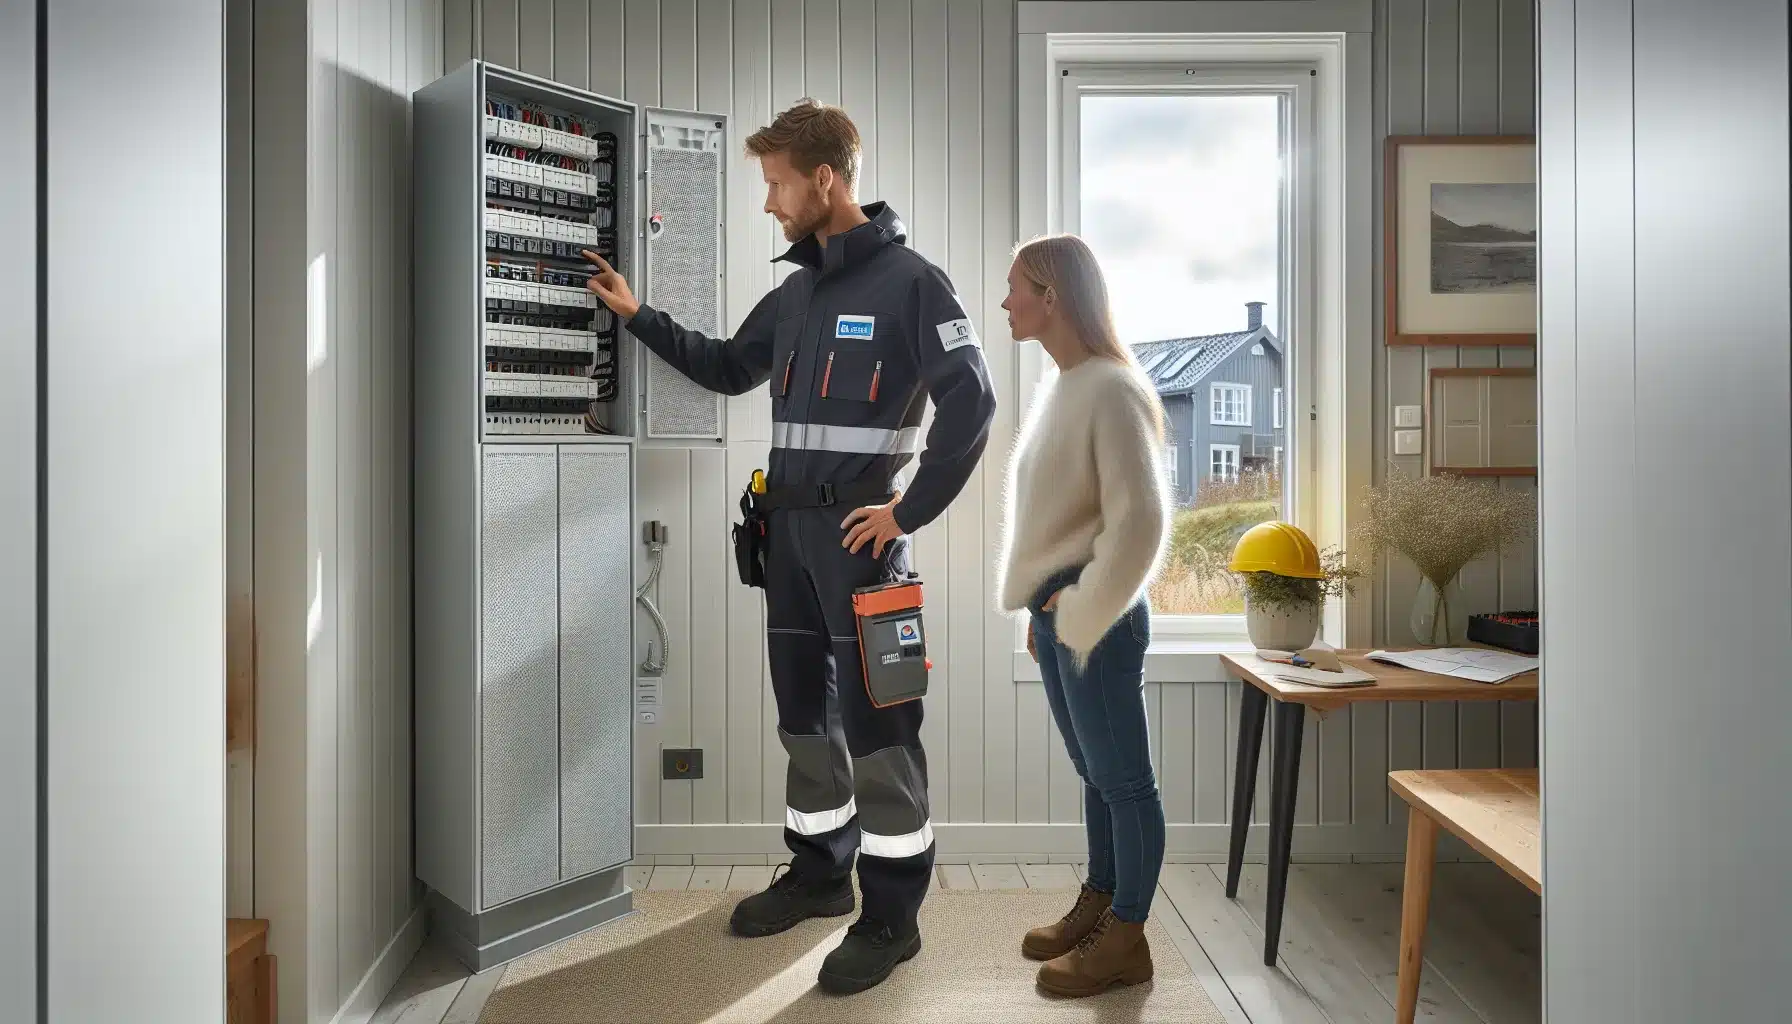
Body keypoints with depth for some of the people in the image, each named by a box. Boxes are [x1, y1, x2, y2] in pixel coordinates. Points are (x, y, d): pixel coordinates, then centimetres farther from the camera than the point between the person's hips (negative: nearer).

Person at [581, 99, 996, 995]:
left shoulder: (907, 280, -8)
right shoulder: (796, 290, 14)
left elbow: (971, 402, -13)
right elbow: (729, 368, 26)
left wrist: (909, 511, -14)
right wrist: (637, 315, 18)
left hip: (857, 527, -8)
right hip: (788, 524, 8)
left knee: (875, 717, -3)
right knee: (804, 707, 15)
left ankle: (892, 913, 9)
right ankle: (819, 872, 31)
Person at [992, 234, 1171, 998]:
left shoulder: (1112, 389, -16)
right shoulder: (1060, 388, 12)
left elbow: (1142, 520, -20)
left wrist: (1082, 611, -15)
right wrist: (1041, 608, 17)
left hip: (1095, 616, -9)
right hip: (1055, 610, 9)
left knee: (1123, 778, 5)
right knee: (1093, 772, 19)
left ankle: (1127, 940, 19)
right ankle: (1097, 905, 34)